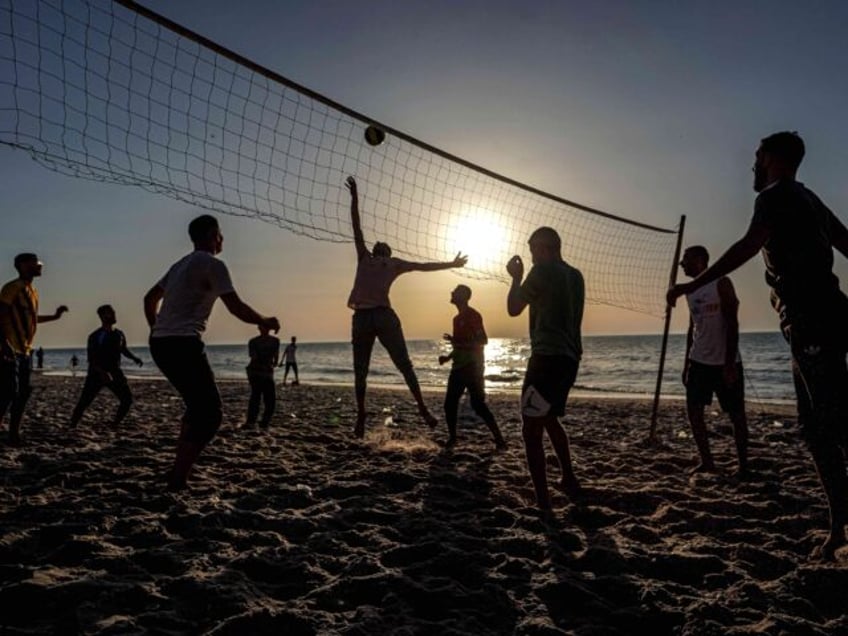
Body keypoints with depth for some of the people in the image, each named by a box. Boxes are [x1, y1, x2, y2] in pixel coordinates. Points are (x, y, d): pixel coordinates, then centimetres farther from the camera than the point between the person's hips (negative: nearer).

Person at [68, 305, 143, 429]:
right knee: (84, 401, -9)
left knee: (127, 399, -5)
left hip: (114, 373, 4)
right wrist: (102, 372, -30)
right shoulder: (95, 336, -10)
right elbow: (91, 360, -15)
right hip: (96, 373, -4)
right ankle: (72, 424, 9)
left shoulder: (119, 334, 5)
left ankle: (116, 423, 11)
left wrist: (134, 357, 4)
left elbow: (124, 350, 22)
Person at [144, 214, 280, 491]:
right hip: (183, 344, -9)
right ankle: (177, 480, -9)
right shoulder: (212, 264, -5)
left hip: (159, 343, 9)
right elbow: (236, 307, -12)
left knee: (198, 406, 20)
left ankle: (179, 472, 21)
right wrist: (266, 322, 3)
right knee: (210, 413, -5)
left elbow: (150, 298, 28)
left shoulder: (181, 264, 21)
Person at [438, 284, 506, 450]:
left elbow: (482, 340, -19)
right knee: (449, 404, 6)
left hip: (472, 367, -9)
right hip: (459, 367, 9)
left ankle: (499, 439, -4)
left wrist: (456, 342, -23)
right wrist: (448, 357, 11)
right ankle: (452, 437, 19)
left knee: (478, 405, -11)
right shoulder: (457, 318, 16)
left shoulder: (473, 315, -10)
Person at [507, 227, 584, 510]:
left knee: (531, 430, -4)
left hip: (548, 357, -9)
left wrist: (516, 278, 12)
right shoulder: (575, 275, 16)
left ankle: (543, 503, -5)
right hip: (569, 358, 9)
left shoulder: (543, 270, -8)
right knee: (550, 420, 26)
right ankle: (570, 481, 31)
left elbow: (514, 308, -3)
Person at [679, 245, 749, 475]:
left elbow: (732, 325, -13)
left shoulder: (721, 284, -8)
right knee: (693, 410, 1)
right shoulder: (690, 290, 12)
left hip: (725, 362, -6)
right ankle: (707, 462, 10)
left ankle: (743, 465, 13)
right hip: (699, 361, 6)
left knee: (736, 414, 2)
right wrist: (686, 364, 13)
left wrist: (729, 364, -18)